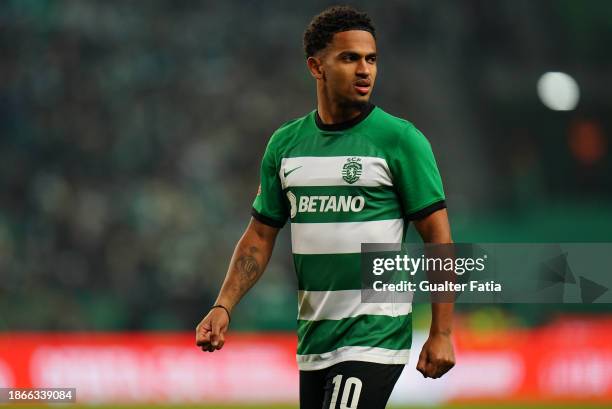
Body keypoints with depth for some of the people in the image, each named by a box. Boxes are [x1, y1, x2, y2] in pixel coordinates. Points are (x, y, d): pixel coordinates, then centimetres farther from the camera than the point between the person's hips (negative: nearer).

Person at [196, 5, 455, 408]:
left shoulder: (400, 139, -6)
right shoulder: (284, 144, 9)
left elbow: (438, 236, -6)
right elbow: (260, 236, 14)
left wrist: (442, 333, -10)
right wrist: (223, 307, 0)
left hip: (373, 337, -6)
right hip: (313, 342, 6)